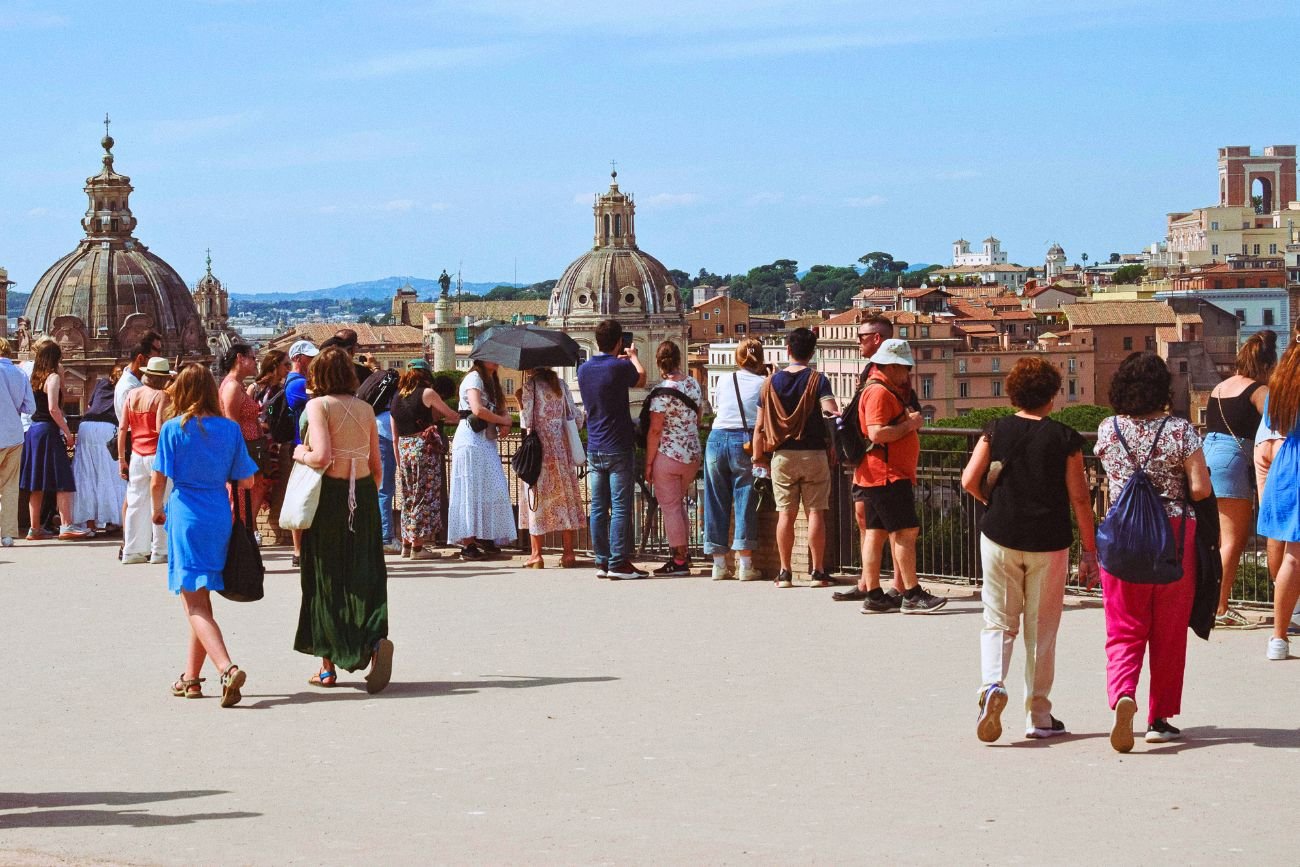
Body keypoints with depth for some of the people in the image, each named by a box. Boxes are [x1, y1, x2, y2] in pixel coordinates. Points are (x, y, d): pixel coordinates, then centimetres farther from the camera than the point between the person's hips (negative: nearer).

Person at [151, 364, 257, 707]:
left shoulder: (173, 428, -6)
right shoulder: (229, 429, 3)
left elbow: (158, 481, -7)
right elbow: (246, 481, 4)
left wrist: (158, 510, 12)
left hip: (185, 515, -4)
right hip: (219, 517, 4)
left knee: (195, 606, -6)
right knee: (201, 599, 18)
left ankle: (227, 668, -27)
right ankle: (192, 677, 25)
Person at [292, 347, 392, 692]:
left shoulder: (318, 406, -8)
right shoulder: (366, 409, 6)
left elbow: (322, 457, -19)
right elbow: (376, 465, 9)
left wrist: (300, 454, 1)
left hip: (329, 495, -4)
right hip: (363, 495, 4)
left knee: (326, 578, 6)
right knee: (364, 573, 6)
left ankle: (328, 666, 12)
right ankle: (376, 639, -20)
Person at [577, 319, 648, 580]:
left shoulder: (584, 370, 5)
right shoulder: (620, 367, -13)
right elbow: (641, 379, 8)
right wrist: (633, 356, 25)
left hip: (594, 449, 6)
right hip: (619, 449, -6)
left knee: (598, 508, 7)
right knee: (621, 507, -3)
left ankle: (602, 561, 10)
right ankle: (618, 563, -5)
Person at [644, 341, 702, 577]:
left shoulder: (662, 392, -18)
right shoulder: (694, 385, 2)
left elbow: (655, 431, -17)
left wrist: (648, 463, -10)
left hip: (668, 456, -7)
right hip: (693, 454, 7)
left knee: (669, 507, 3)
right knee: (678, 503, 22)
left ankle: (679, 560, 6)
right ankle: (683, 552, 26)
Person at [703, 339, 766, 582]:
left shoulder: (724, 381, 14)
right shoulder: (763, 383, 5)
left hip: (717, 438, 3)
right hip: (745, 441, -3)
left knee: (717, 501, 8)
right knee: (745, 501, 0)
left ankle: (719, 564, 8)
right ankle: (745, 564, -5)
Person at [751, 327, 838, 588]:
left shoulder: (771, 382, 4)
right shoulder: (817, 380, -4)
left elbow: (760, 426, 4)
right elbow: (831, 411, -19)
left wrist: (759, 456, 10)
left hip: (782, 456, 2)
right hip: (814, 454, -2)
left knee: (785, 514, 5)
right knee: (815, 513, 2)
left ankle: (785, 573, 6)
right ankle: (818, 572, 1)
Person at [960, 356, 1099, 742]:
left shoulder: (996, 431, -2)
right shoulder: (1065, 439, -6)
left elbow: (969, 480, -7)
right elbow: (1079, 498, -6)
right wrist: (1090, 551, 0)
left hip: (1000, 537, 1)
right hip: (1049, 543, -1)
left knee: (999, 622, 10)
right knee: (1041, 629, 9)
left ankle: (992, 684, -18)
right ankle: (1038, 716, 14)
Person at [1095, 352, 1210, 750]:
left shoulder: (1107, 430, -2)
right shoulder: (1180, 430, -9)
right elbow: (1200, 489, -12)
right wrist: (1178, 490, 8)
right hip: (1174, 535, -1)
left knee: (1124, 631, 5)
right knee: (1169, 632, 11)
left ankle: (1123, 696, -21)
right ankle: (1160, 718, 15)